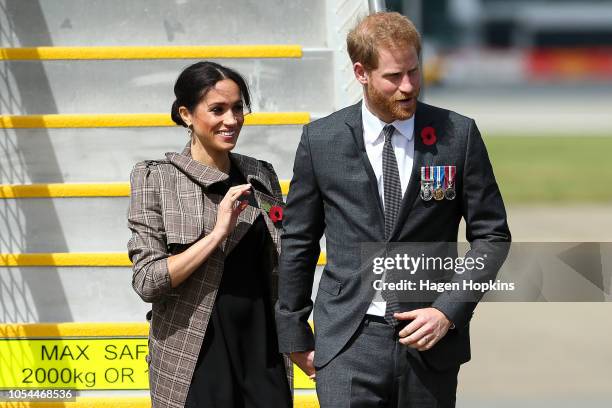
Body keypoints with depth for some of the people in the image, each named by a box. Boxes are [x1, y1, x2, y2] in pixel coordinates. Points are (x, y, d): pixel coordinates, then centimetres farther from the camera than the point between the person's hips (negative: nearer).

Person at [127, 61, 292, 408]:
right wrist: (217, 232, -17)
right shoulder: (156, 178, -4)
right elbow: (147, 281, -11)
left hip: (264, 354, 4)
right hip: (198, 363, -4)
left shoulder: (261, 176, 9)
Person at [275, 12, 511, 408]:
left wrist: (449, 311, -7)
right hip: (348, 343, -1)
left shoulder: (458, 135, 0)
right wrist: (294, 333, 11)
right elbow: (299, 241, 9)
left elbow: (491, 233, 4)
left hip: (431, 340, 1)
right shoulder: (321, 140, 1)